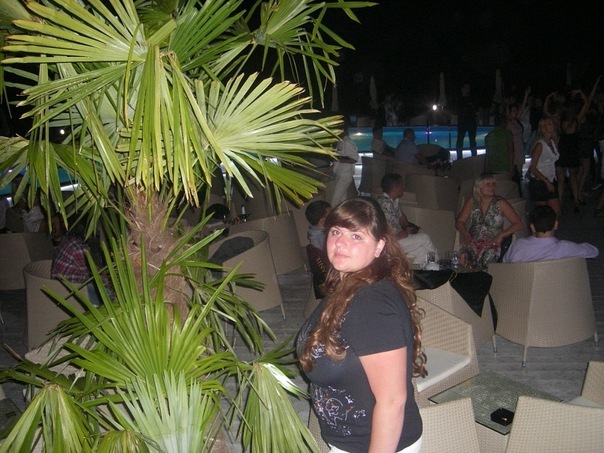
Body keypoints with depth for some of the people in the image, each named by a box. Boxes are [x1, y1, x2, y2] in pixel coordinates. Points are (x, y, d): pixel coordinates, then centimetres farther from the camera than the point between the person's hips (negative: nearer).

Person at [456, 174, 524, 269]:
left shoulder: (500, 203, 4)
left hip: (493, 244, -1)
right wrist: (466, 235, -7)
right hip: (474, 242, 1)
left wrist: (501, 235, -12)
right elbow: (459, 222, 13)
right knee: (463, 256, -31)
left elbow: (518, 224, 1)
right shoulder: (472, 202, 11)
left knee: (488, 256, -34)